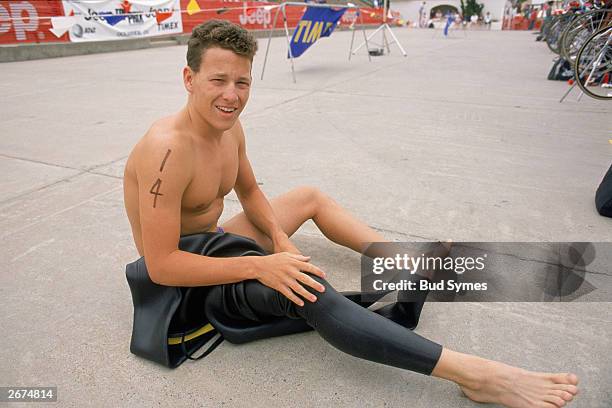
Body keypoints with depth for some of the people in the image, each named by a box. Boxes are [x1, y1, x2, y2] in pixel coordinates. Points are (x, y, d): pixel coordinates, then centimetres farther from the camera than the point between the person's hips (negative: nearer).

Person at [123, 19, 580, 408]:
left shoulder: (230, 128, -4)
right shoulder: (167, 149, -30)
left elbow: (249, 191, 10)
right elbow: (161, 265, -30)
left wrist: (278, 236, -9)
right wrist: (259, 266, -33)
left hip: (214, 241, 9)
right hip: (183, 279, -9)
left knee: (309, 196, 11)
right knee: (307, 290, -32)